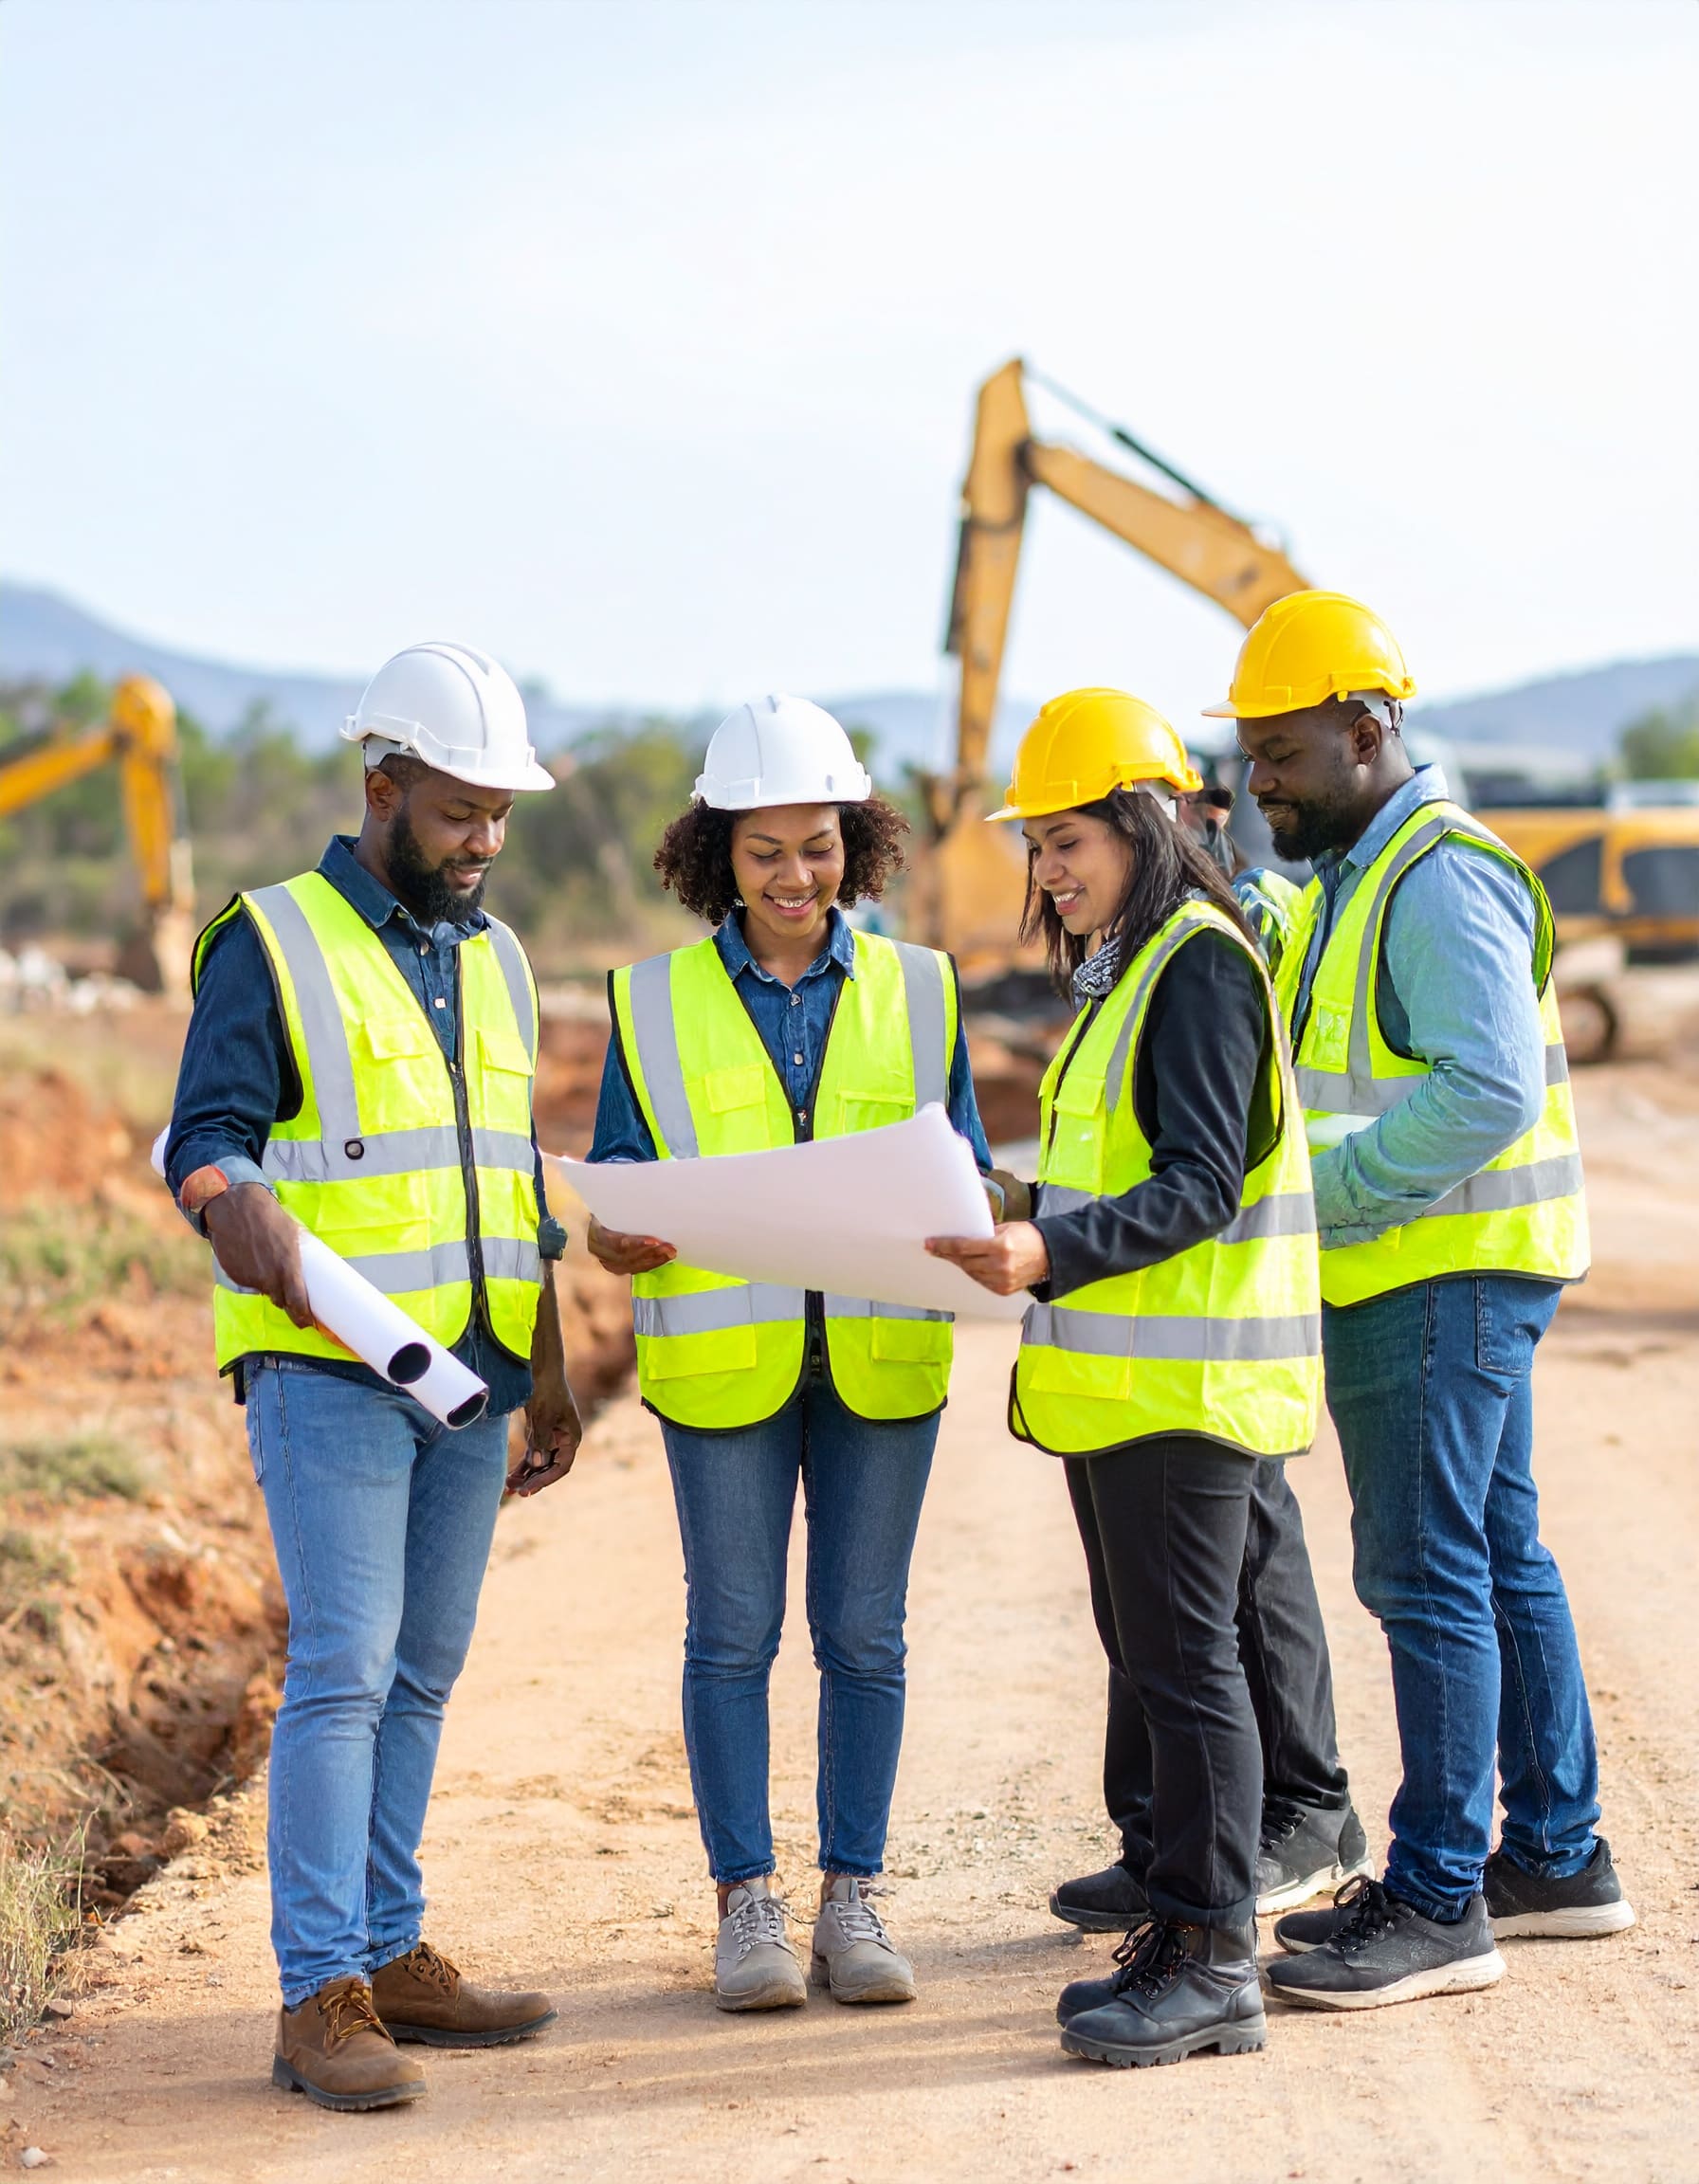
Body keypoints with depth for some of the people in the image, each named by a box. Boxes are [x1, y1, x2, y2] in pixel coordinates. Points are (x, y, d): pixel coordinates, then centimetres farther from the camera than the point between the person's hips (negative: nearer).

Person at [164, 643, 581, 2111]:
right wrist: (238, 1203, -33)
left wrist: (548, 1377, 19)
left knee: (424, 1671, 9)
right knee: (343, 1670, -10)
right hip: (331, 1368, -6)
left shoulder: (494, 959, 17)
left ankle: (388, 1950, 17)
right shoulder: (273, 943, -3)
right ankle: (322, 1997, -8)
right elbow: (207, 1132, -9)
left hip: (472, 1375, 7)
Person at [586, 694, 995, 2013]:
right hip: (722, 1353, -1)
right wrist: (624, 1239, -18)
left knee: (863, 1632, 5)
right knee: (734, 1632, 2)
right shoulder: (658, 1003, 5)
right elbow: (617, 1187, 5)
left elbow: (965, 1174, 9)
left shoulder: (916, 991, 9)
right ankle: (746, 1902, 12)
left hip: (882, 1354, 1)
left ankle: (853, 1898, 15)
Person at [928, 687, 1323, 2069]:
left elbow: (1202, 1184, -21)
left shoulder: (1201, 966, -13)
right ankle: (1185, 1940, 20)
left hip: (1186, 1379, -10)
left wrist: (1054, 1254, -30)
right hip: (1119, 1376, 10)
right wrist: (1029, 1254, 16)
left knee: (1186, 1664, -7)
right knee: (1153, 1658, 13)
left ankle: (1214, 1963, -1)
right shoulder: (1127, 970, 18)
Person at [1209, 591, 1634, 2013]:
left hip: (1448, 1274, -10)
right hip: (1414, 1272, 10)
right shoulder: (1362, 872, 17)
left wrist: (1319, 1186, -22)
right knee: (1500, 1558, 14)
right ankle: (1557, 1856, 22)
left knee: (1427, 1575, -8)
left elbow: (1490, 1090, -25)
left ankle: (1440, 1903, -4)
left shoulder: (1441, 878, -16)